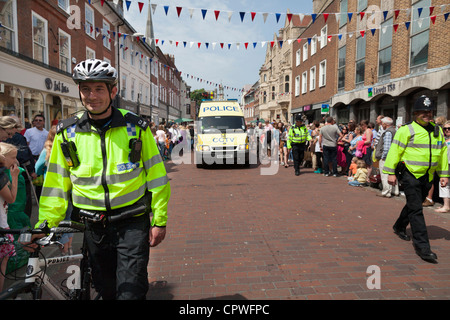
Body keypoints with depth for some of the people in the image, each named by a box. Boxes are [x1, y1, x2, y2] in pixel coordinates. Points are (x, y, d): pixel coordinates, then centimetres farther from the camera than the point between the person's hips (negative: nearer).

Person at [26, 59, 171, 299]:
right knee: (106, 290, 16)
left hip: (132, 224, -2)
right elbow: (56, 184, 7)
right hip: (93, 226, 3)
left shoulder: (136, 127, -5)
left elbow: (156, 177, -2)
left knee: (131, 291, -3)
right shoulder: (67, 133, 1)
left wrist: (159, 221, -2)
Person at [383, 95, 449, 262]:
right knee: (416, 209, -7)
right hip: (410, 175, -6)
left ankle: (399, 227, 42)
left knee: (413, 205, 19)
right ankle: (422, 245, -4)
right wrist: (391, 173, -14)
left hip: (427, 177, 7)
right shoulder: (406, 130, -9)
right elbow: (395, 151, -10)